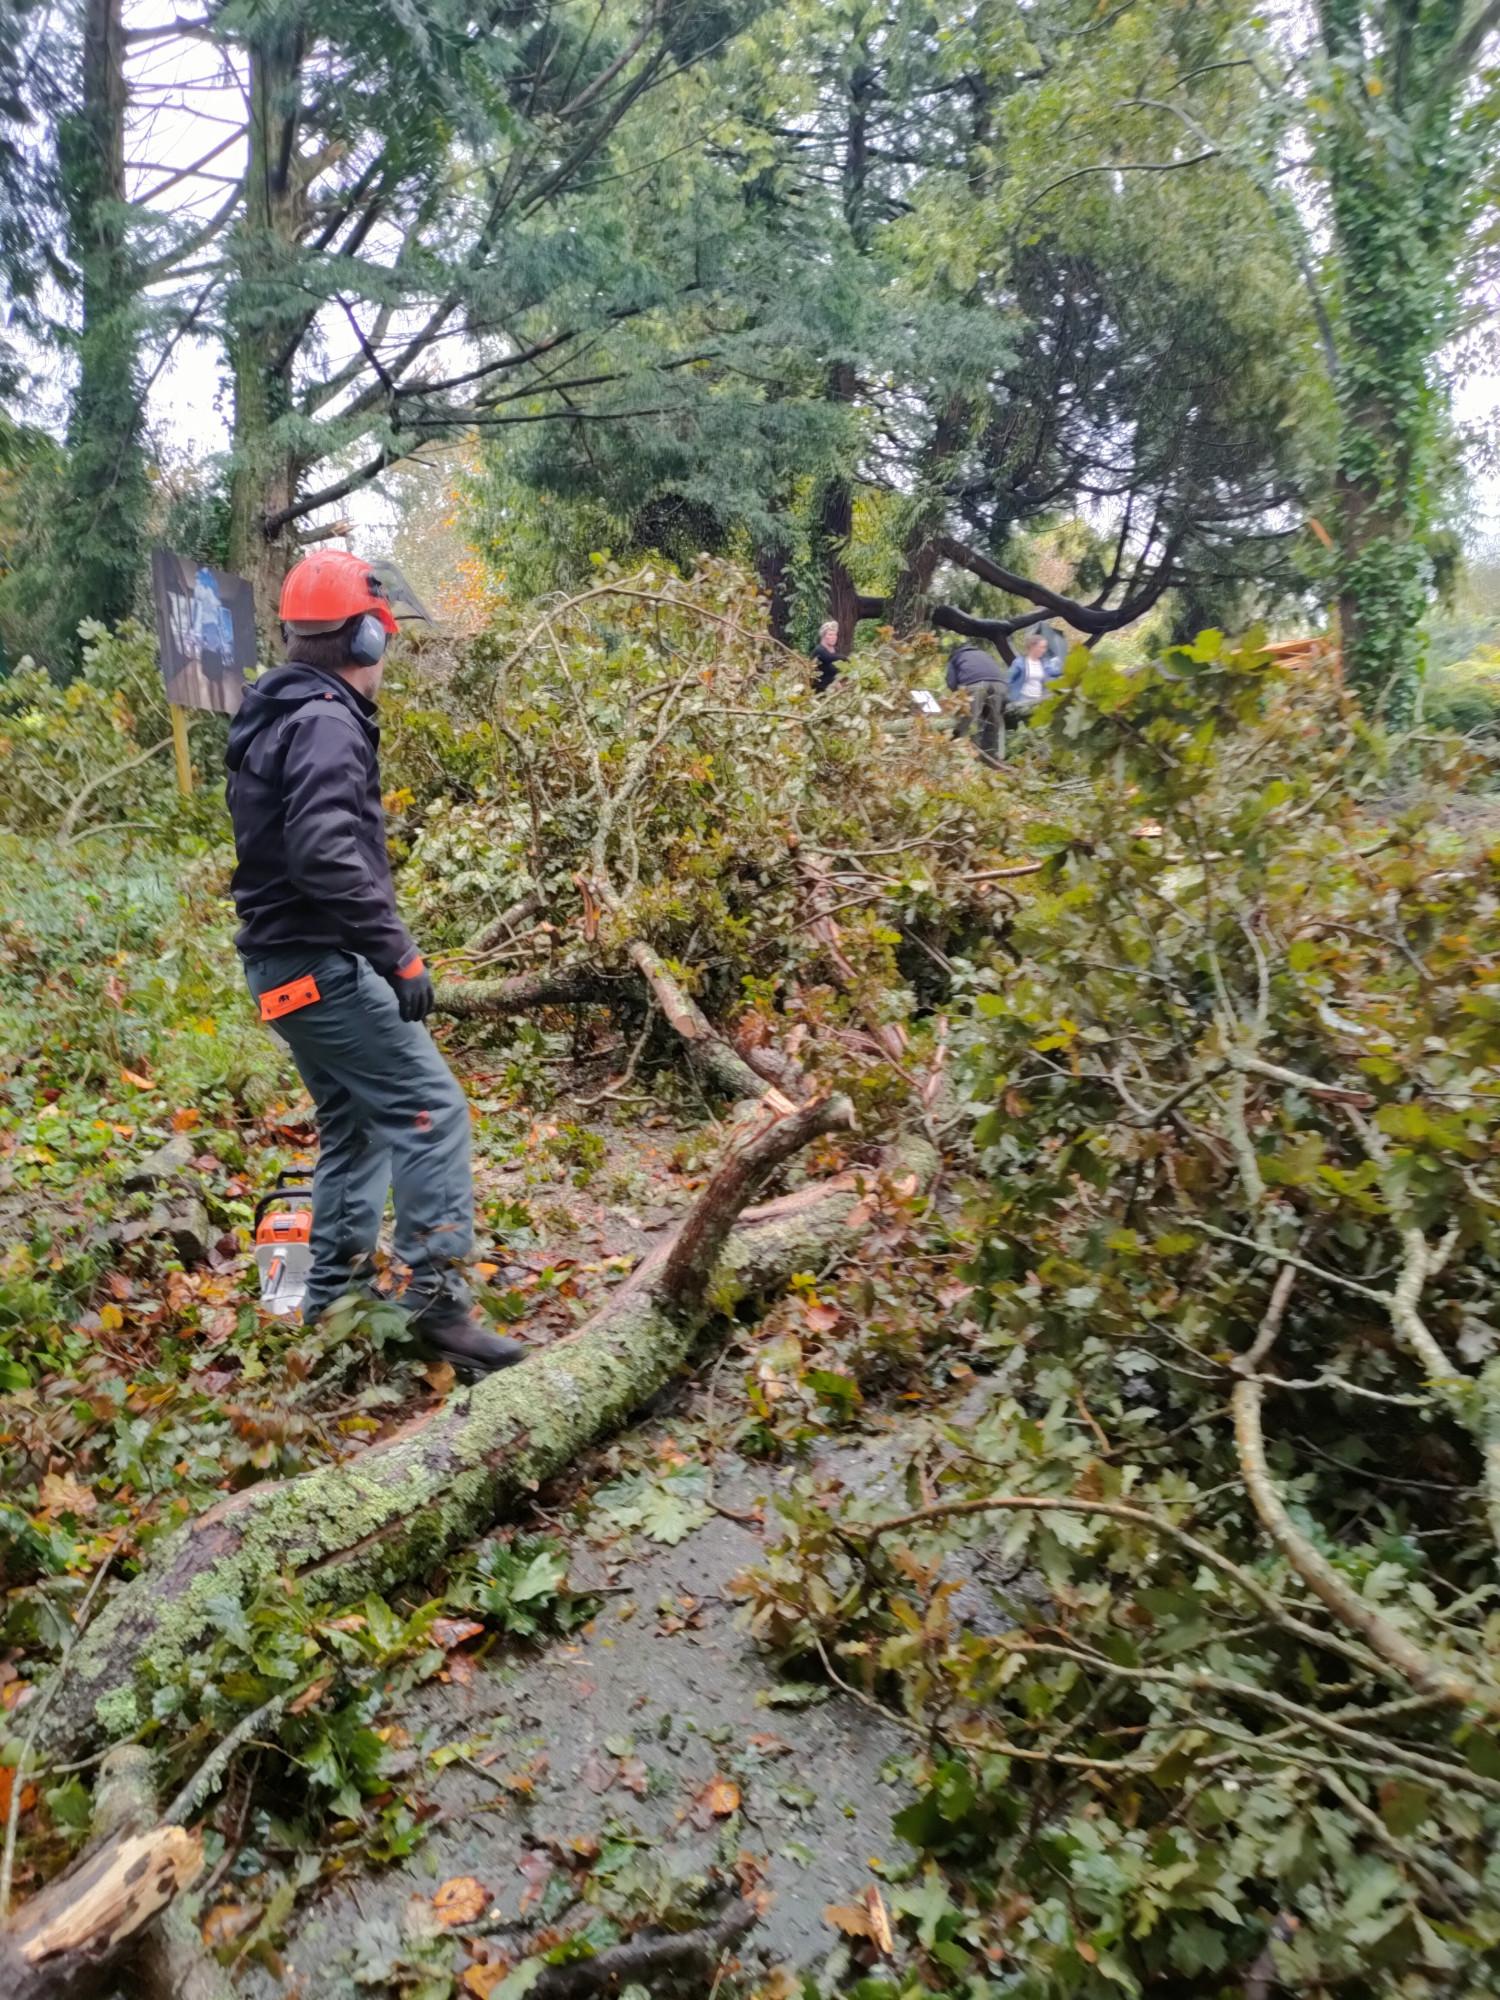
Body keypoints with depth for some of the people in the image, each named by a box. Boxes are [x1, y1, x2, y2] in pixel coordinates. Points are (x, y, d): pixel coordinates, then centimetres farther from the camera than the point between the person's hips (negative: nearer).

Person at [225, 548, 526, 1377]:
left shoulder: (273, 719, 16)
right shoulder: (326, 723, -16)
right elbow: (328, 855, -29)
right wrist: (400, 954, -26)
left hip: (285, 964, 10)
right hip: (321, 964, -10)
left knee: (353, 1121, 18)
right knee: (429, 1108, -10)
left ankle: (336, 1291, 24)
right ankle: (436, 1293, -12)